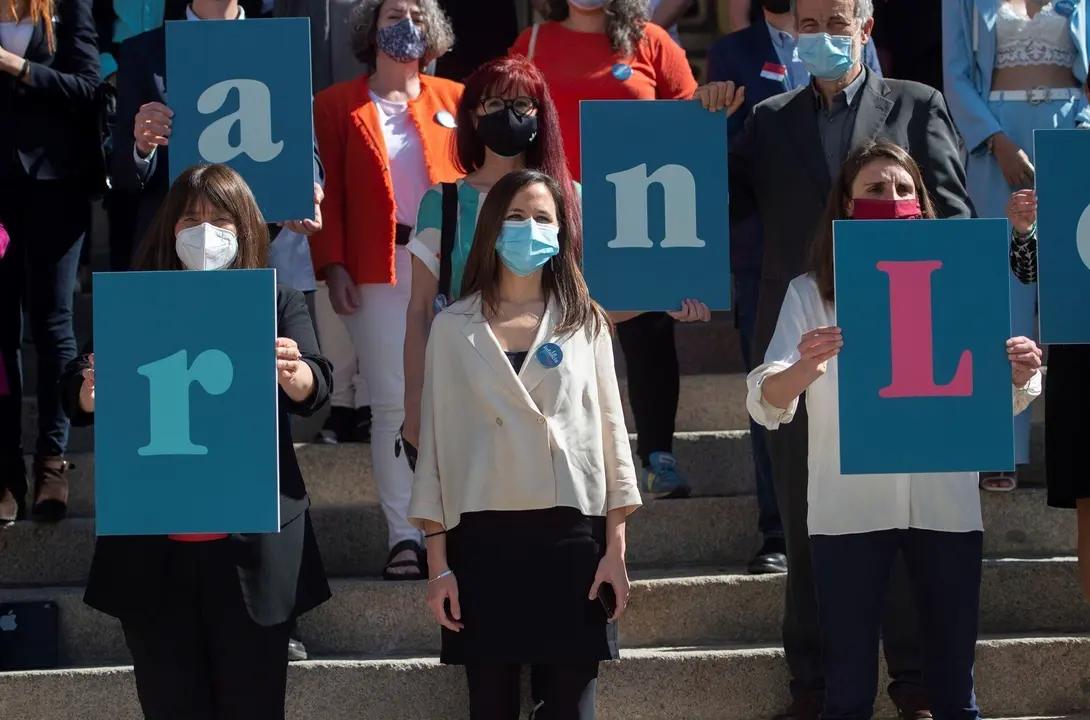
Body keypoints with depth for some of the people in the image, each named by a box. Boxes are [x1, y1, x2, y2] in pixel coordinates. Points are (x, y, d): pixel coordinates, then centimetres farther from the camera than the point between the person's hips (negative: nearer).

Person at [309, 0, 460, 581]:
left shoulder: (453, 100, 14)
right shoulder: (338, 106, 9)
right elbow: (327, 193, 4)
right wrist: (333, 268, -6)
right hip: (376, 269, -1)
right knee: (392, 403, -4)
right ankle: (404, 536, -1)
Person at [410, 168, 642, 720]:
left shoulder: (586, 323, 9)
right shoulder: (453, 328, 6)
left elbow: (610, 431, 7)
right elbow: (435, 441, 5)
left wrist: (615, 548, 0)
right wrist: (438, 561, 0)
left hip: (570, 534, 0)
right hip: (482, 536, 0)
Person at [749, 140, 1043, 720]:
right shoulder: (810, 293, 3)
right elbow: (765, 406, -8)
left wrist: (1020, 376, -17)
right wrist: (807, 368, -29)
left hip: (945, 504, 2)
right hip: (848, 511, -2)